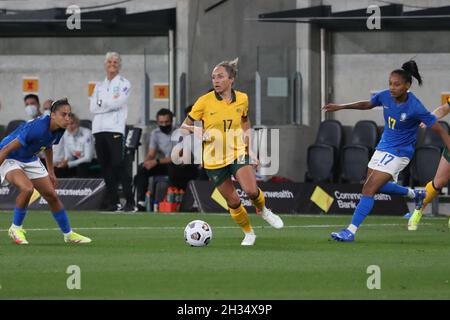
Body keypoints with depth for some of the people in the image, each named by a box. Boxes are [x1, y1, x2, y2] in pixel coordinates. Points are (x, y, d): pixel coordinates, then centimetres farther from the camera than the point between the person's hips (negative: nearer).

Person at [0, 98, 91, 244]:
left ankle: (68, 234, 23)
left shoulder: (58, 130, -9)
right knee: (27, 188, -31)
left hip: (30, 160, 8)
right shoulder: (37, 128, -36)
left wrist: (51, 172, 21)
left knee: (52, 196, 7)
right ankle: (16, 228, -10)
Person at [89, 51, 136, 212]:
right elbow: (93, 107, 8)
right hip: (99, 129, 6)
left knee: (118, 165, -15)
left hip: (115, 128, -6)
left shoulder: (124, 84, 6)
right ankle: (113, 202, 6)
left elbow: (117, 103, -9)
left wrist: (101, 103, 3)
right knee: (106, 167, 3)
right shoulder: (100, 86, 21)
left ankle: (130, 202, -14)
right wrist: (109, 103, -3)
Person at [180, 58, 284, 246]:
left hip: (238, 153, 1)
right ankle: (249, 233, 24)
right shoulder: (204, 102, -10)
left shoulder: (242, 99, -1)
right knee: (233, 202, 1)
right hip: (214, 159, -1)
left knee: (251, 190, -21)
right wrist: (199, 132, -22)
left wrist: (249, 149, 13)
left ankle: (263, 210, 12)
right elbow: (185, 126, -1)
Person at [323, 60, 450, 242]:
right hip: (383, 147, 8)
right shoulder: (385, 96, -8)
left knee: (369, 189, -14)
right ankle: (415, 194, 41)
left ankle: (351, 231, -12)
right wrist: (340, 107, 10)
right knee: (376, 186, 22)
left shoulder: (415, 108, -25)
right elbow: (367, 105, 15)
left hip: (399, 153, -8)